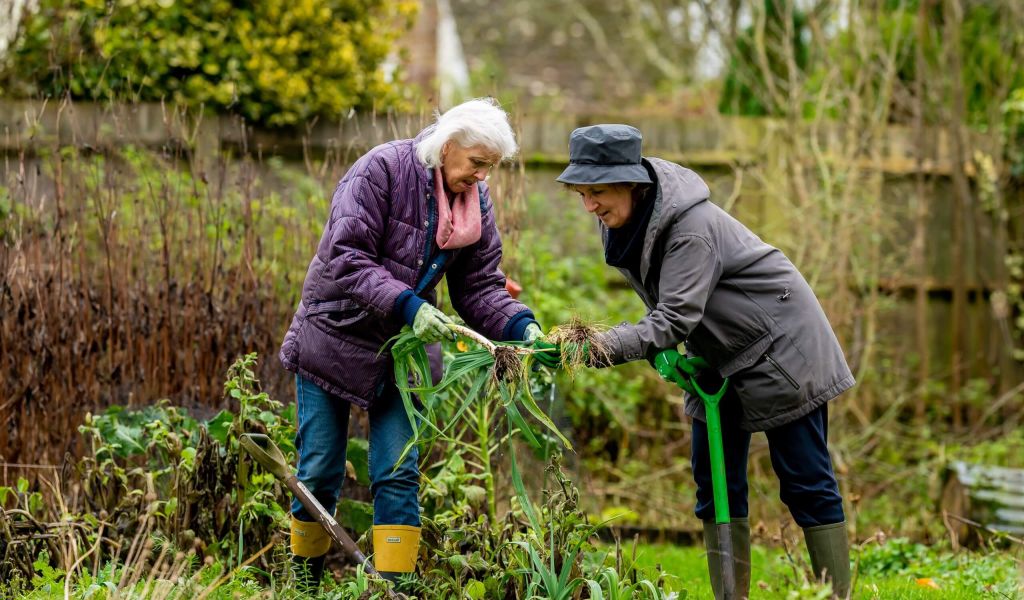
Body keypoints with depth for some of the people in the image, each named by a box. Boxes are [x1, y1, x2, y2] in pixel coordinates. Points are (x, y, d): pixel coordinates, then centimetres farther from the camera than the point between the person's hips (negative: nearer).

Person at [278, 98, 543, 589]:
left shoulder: (476, 202, -1)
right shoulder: (381, 170, -19)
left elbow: (480, 287, 0)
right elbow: (345, 259, -26)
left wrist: (521, 328, -19)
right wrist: (406, 305, -36)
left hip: (403, 348, 4)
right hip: (335, 338, -4)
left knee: (398, 474, -3)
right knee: (320, 472, 3)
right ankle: (304, 580, 21)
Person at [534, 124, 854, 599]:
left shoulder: (691, 226, -31)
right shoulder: (623, 222, -5)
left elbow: (676, 318, -35)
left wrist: (596, 347, -45)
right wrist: (662, 351, -12)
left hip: (780, 348, -8)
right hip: (720, 361, 8)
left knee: (804, 483, -5)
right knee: (715, 484, 5)